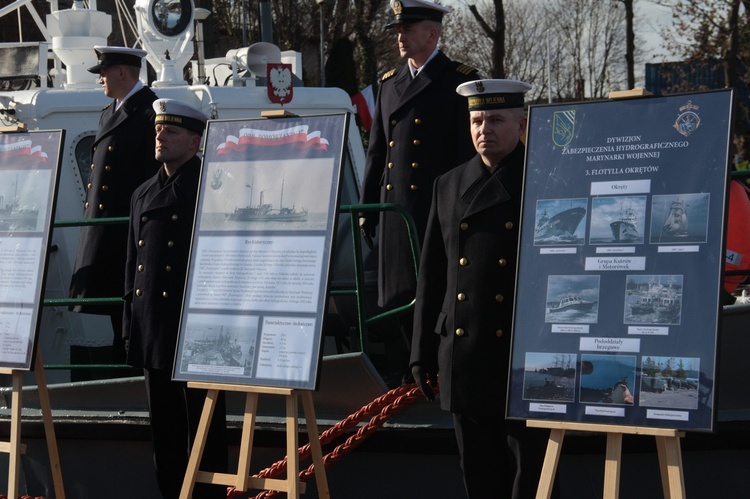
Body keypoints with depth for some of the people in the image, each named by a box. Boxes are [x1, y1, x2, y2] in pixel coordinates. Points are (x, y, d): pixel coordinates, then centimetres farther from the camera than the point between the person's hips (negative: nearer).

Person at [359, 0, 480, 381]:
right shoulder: (389, 83, 17)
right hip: (395, 209, 6)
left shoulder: (460, 81, -2)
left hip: (439, 209, -6)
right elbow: (375, 152, 19)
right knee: (399, 296, 7)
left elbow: (468, 151, -6)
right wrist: (366, 211, 14)